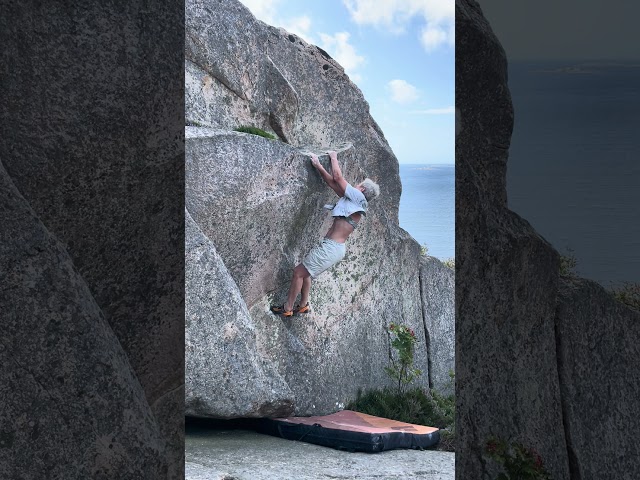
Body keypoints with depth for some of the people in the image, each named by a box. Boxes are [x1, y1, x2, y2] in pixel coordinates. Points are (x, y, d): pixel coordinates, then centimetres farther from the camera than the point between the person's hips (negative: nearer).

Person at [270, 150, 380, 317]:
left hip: (331, 247, -10)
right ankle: (303, 305, 29)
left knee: (299, 272, -2)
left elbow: (337, 177, -9)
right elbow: (333, 182, 16)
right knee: (305, 272, 21)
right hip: (336, 247, 10)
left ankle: (287, 308, 6)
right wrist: (318, 166, 11)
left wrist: (333, 158, 6)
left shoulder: (358, 197, -11)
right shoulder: (353, 200, 14)